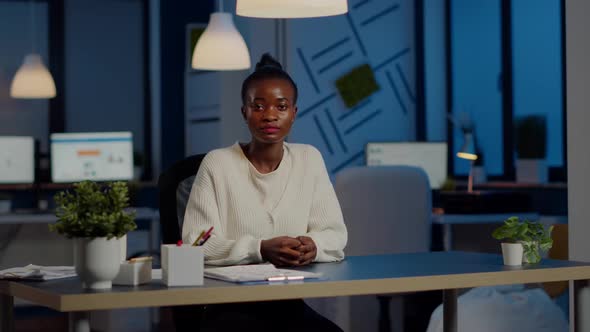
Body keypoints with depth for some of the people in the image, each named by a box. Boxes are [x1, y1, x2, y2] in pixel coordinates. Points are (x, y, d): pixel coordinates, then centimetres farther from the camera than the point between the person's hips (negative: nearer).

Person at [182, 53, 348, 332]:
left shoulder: (309, 159, 8)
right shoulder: (217, 164, -3)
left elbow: (336, 234, 7)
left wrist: (313, 245, -17)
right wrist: (260, 249, -24)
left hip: (292, 304, 4)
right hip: (231, 306, -3)